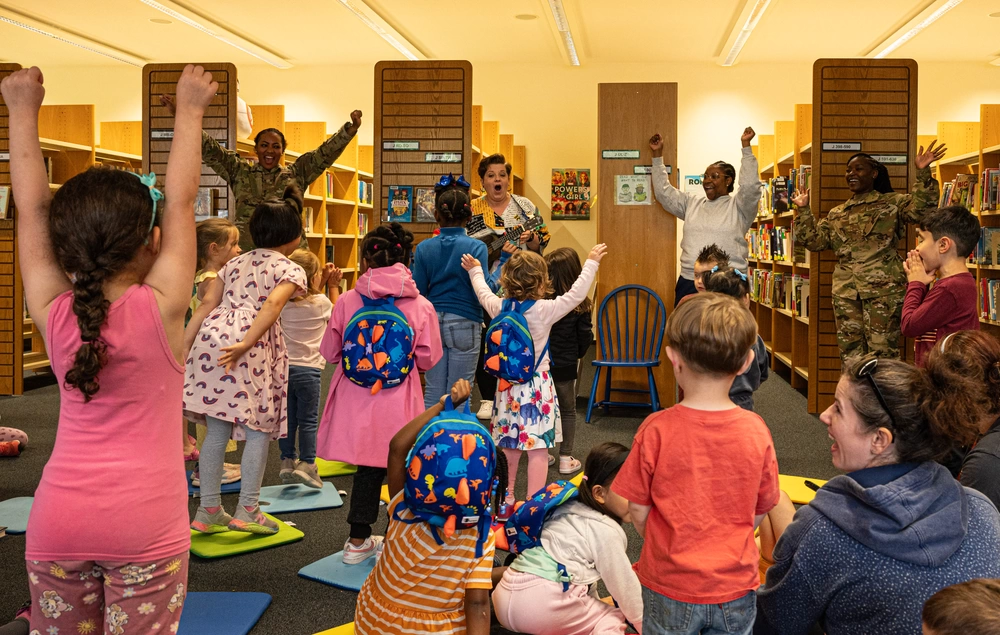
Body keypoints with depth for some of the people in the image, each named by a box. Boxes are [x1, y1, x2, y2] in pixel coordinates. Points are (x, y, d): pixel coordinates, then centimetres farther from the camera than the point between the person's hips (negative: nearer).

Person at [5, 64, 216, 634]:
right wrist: (190, 109, 9)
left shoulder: (54, 314, -2)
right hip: (145, 522, -3)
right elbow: (180, 200, 0)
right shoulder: (159, 308, -9)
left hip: (57, 517, 3)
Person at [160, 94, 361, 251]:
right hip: (246, 254, 0)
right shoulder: (239, 171, 13)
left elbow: (326, 152, 7)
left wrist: (351, 128, -5)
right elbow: (208, 148, 10)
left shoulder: (297, 174, 13)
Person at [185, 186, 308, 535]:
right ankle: (248, 509, 5)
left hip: (212, 336, 6)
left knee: (217, 429, 11)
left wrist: (183, 346, 11)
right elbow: (272, 305, -14)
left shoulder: (235, 263, 25)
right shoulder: (291, 270, 7)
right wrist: (245, 344, -24)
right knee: (259, 427, 6)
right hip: (253, 343, -5)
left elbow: (207, 304, 14)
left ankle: (209, 510, 17)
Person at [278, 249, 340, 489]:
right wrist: (333, 286, 19)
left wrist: (322, 285, 20)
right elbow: (336, 313, 13)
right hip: (308, 369, -4)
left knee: (288, 418, 12)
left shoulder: (282, 303, 1)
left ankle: (287, 461, 18)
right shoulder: (321, 302, -10)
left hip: (284, 367, 4)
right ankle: (307, 463, 2)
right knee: (308, 420, 5)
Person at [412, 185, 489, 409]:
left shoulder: (424, 248, 0)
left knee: (433, 391, 12)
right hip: (464, 323, -3)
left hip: (433, 321, 3)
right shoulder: (476, 247, -9)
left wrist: (409, 264, 14)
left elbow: (419, 292, 0)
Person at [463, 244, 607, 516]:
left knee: (508, 446, 15)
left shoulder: (499, 307, -1)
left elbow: (483, 292, 19)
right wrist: (591, 262, -1)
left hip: (507, 386, 6)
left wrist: (475, 271, 38)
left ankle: (505, 501, 25)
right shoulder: (544, 310, -15)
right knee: (538, 449, 0)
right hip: (536, 387, -5)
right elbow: (576, 294, -12)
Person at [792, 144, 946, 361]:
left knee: (882, 353, -5)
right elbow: (813, 240, 14)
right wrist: (804, 210, 10)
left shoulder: (892, 203, 5)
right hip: (845, 292, 5)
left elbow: (920, 208, -12)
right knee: (850, 353, 8)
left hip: (883, 288, -5)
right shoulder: (837, 214, 19)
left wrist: (923, 173, -20)